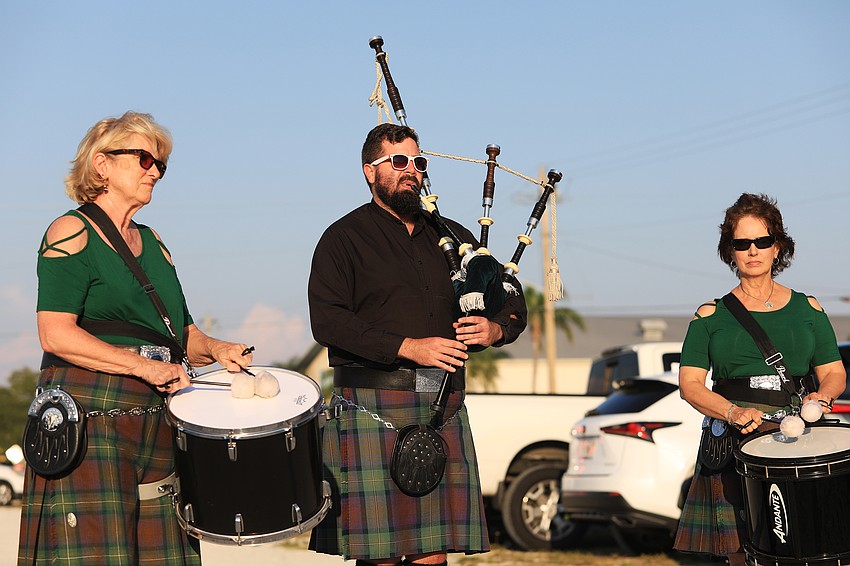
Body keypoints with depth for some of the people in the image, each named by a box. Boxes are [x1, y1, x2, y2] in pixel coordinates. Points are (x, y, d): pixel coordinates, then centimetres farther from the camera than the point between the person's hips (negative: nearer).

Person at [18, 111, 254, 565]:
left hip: (156, 423, 7)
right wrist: (143, 366, -20)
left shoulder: (152, 243, 20)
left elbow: (181, 332, 23)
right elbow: (56, 334, -14)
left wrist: (213, 349, 0)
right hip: (91, 420, -7)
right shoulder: (71, 232, -2)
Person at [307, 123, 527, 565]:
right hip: (373, 406, -4)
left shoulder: (448, 235, 19)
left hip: (443, 406, 5)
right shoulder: (344, 238, 3)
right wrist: (407, 347, -17)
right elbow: (327, 320, -9)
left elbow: (511, 295, 21)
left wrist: (497, 328, -3)